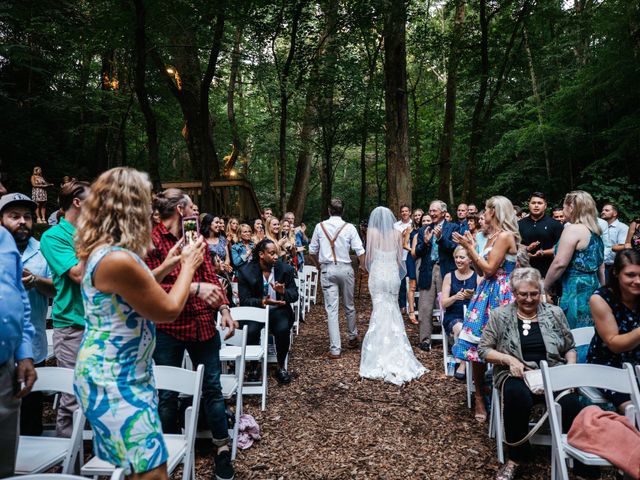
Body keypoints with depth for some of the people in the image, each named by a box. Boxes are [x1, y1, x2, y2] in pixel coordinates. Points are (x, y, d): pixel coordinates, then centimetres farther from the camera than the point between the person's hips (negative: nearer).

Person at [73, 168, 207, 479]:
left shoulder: (102, 250, 5)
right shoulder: (118, 260, -27)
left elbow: (142, 286, 21)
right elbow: (169, 311, -17)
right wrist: (188, 266, -3)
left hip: (118, 372, 10)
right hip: (113, 380, -10)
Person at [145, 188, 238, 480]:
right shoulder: (152, 241, -9)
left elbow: (210, 277, 10)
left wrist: (223, 308, -3)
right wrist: (194, 288, -25)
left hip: (203, 324, 5)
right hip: (168, 328, -4)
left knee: (212, 387, 8)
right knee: (167, 394, 9)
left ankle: (222, 448, 23)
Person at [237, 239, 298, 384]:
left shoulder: (286, 269, -3)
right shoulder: (246, 271, -7)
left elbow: (295, 294, -2)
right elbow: (244, 300, -10)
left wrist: (283, 292, -26)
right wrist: (263, 302, -28)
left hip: (278, 310, 1)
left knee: (283, 329, -30)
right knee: (251, 331, -31)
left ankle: (281, 367, -5)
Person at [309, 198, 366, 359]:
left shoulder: (320, 226, 0)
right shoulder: (349, 227, -5)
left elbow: (312, 251, 7)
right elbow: (360, 251, -5)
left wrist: (318, 265, 24)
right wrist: (362, 266, 13)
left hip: (327, 270, 0)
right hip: (345, 268, 0)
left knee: (331, 309, 0)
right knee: (349, 306, 18)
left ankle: (335, 349, -1)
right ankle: (353, 338, 36)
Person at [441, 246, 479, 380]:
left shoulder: (477, 277, 6)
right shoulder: (449, 277, 9)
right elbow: (443, 304, 3)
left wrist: (473, 296, -21)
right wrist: (455, 297, -17)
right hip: (453, 317, 1)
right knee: (459, 328, -33)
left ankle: (462, 365, -20)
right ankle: (463, 362, -18)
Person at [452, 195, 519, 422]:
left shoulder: (505, 236, -12)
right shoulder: (492, 236, 14)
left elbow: (489, 269, -17)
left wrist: (470, 247, -11)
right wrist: (470, 247, 8)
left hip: (499, 295, -8)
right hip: (486, 293, 8)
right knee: (478, 346, 6)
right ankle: (479, 397, 15)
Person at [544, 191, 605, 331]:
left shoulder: (573, 229, -13)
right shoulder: (595, 232, 15)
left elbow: (560, 263, -18)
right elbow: (601, 267, 20)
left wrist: (545, 286, -5)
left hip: (576, 291, -9)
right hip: (592, 289, 9)